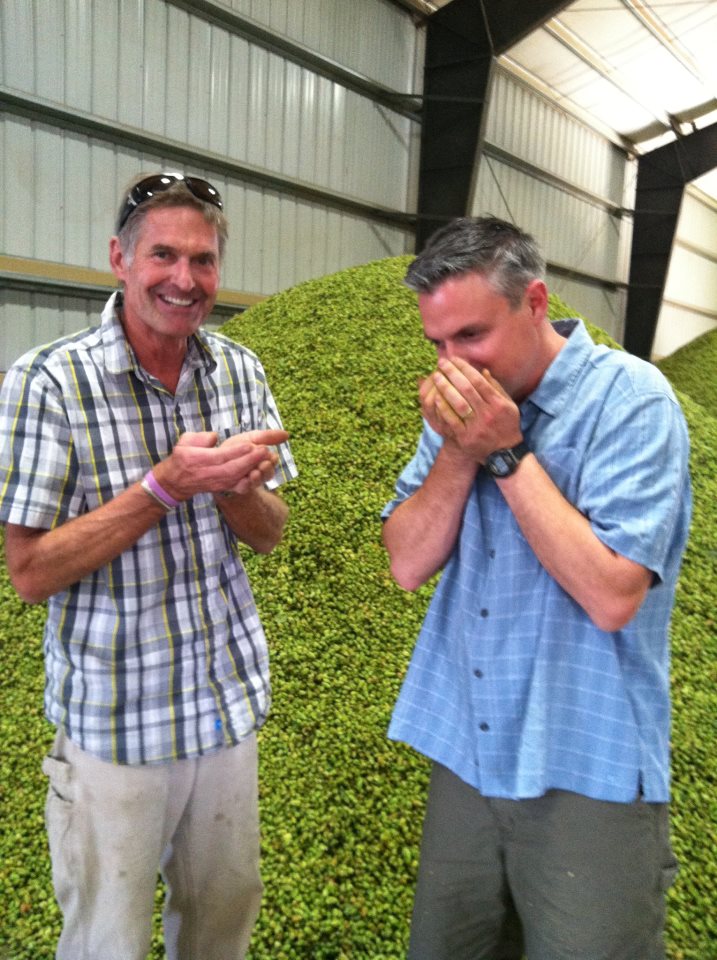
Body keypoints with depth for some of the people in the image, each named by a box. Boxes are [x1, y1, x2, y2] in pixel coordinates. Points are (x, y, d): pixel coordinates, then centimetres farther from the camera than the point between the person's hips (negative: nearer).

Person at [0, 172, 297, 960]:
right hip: (113, 722, -3)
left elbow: (268, 534, 2)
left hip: (229, 702, 4)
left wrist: (238, 484, -20)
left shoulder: (238, 370, -2)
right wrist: (167, 483, -26)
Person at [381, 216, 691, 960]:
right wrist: (459, 453, -15)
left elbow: (611, 595, -22)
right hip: (465, 755, 6)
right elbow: (408, 564, -2)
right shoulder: (464, 405, 3)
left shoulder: (630, 398, -14)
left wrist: (506, 453, -21)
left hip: (586, 774, -5)